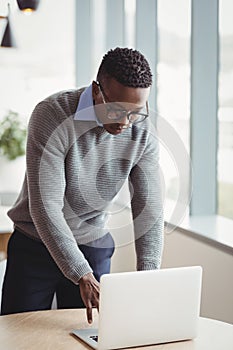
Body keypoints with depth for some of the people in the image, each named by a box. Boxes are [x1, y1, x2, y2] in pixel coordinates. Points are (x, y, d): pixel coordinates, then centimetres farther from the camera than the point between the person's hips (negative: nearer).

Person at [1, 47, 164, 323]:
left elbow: (149, 208, -10)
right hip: (35, 245, -2)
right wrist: (83, 277, -33)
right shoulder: (52, 116, -25)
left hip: (94, 248, 3)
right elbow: (45, 207, -28)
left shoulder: (142, 132, -11)